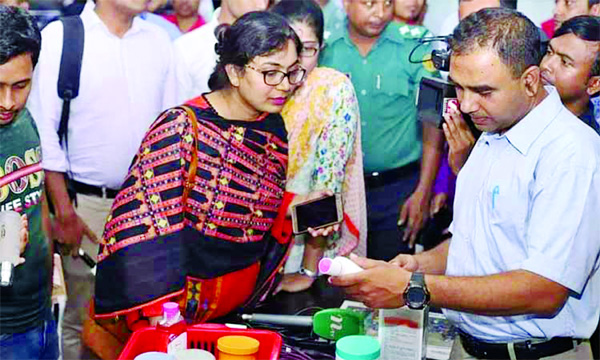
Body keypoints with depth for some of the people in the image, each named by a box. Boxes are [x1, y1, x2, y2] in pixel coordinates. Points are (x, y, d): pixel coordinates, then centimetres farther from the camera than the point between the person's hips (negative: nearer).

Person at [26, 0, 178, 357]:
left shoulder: (158, 39, 8)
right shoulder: (60, 37, -4)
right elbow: (43, 131, -5)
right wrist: (64, 211, -8)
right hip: (88, 204, -3)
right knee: (84, 319, 3)